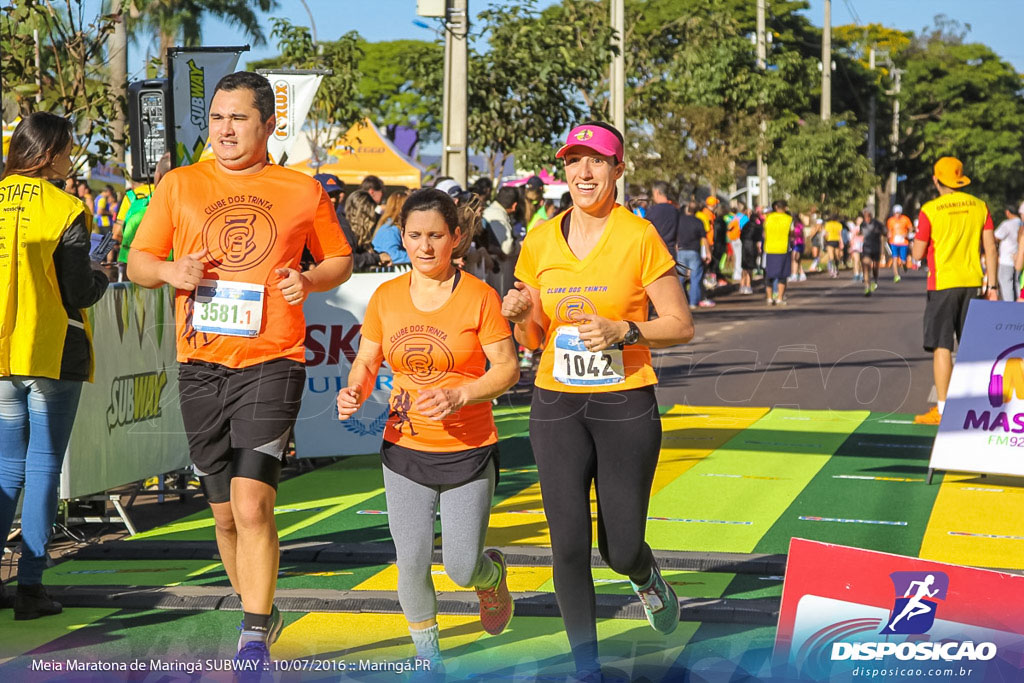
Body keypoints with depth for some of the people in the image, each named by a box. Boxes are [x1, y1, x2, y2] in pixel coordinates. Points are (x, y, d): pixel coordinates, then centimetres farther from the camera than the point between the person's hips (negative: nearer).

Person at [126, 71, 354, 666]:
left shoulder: (303, 191, 6)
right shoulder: (179, 186, 9)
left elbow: (341, 258, 17)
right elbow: (137, 261, 13)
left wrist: (309, 281, -5)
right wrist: (169, 270, -10)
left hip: (271, 363, -3)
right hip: (201, 365, 3)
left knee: (252, 504, -17)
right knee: (226, 511, 10)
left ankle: (255, 638, -8)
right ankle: (261, 612, 30)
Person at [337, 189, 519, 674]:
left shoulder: (479, 296, -8)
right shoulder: (385, 298, 2)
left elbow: (507, 369, -9)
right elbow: (366, 364, 8)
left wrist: (459, 395, -24)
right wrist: (354, 393, -15)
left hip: (468, 452, -2)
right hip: (405, 452, 3)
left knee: (462, 567, -2)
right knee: (412, 563, -2)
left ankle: (492, 574, 36)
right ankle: (426, 653, 22)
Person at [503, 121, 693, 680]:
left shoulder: (639, 237, -6)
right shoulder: (540, 241, 4)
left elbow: (681, 325, -3)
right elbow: (532, 339, 12)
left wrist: (625, 331, -19)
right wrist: (522, 316, -10)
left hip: (626, 404, -3)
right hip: (557, 406, 3)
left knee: (620, 548, 0)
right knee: (569, 545, -2)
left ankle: (647, 579, 38)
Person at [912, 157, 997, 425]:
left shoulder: (929, 211, -9)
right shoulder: (979, 207, 3)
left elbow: (918, 254, -6)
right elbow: (990, 249, 3)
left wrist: (919, 239, 15)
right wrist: (992, 286, 7)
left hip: (943, 284, -4)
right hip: (973, 282, 4)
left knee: (942, 347, -1)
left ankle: (942, 410, -4)